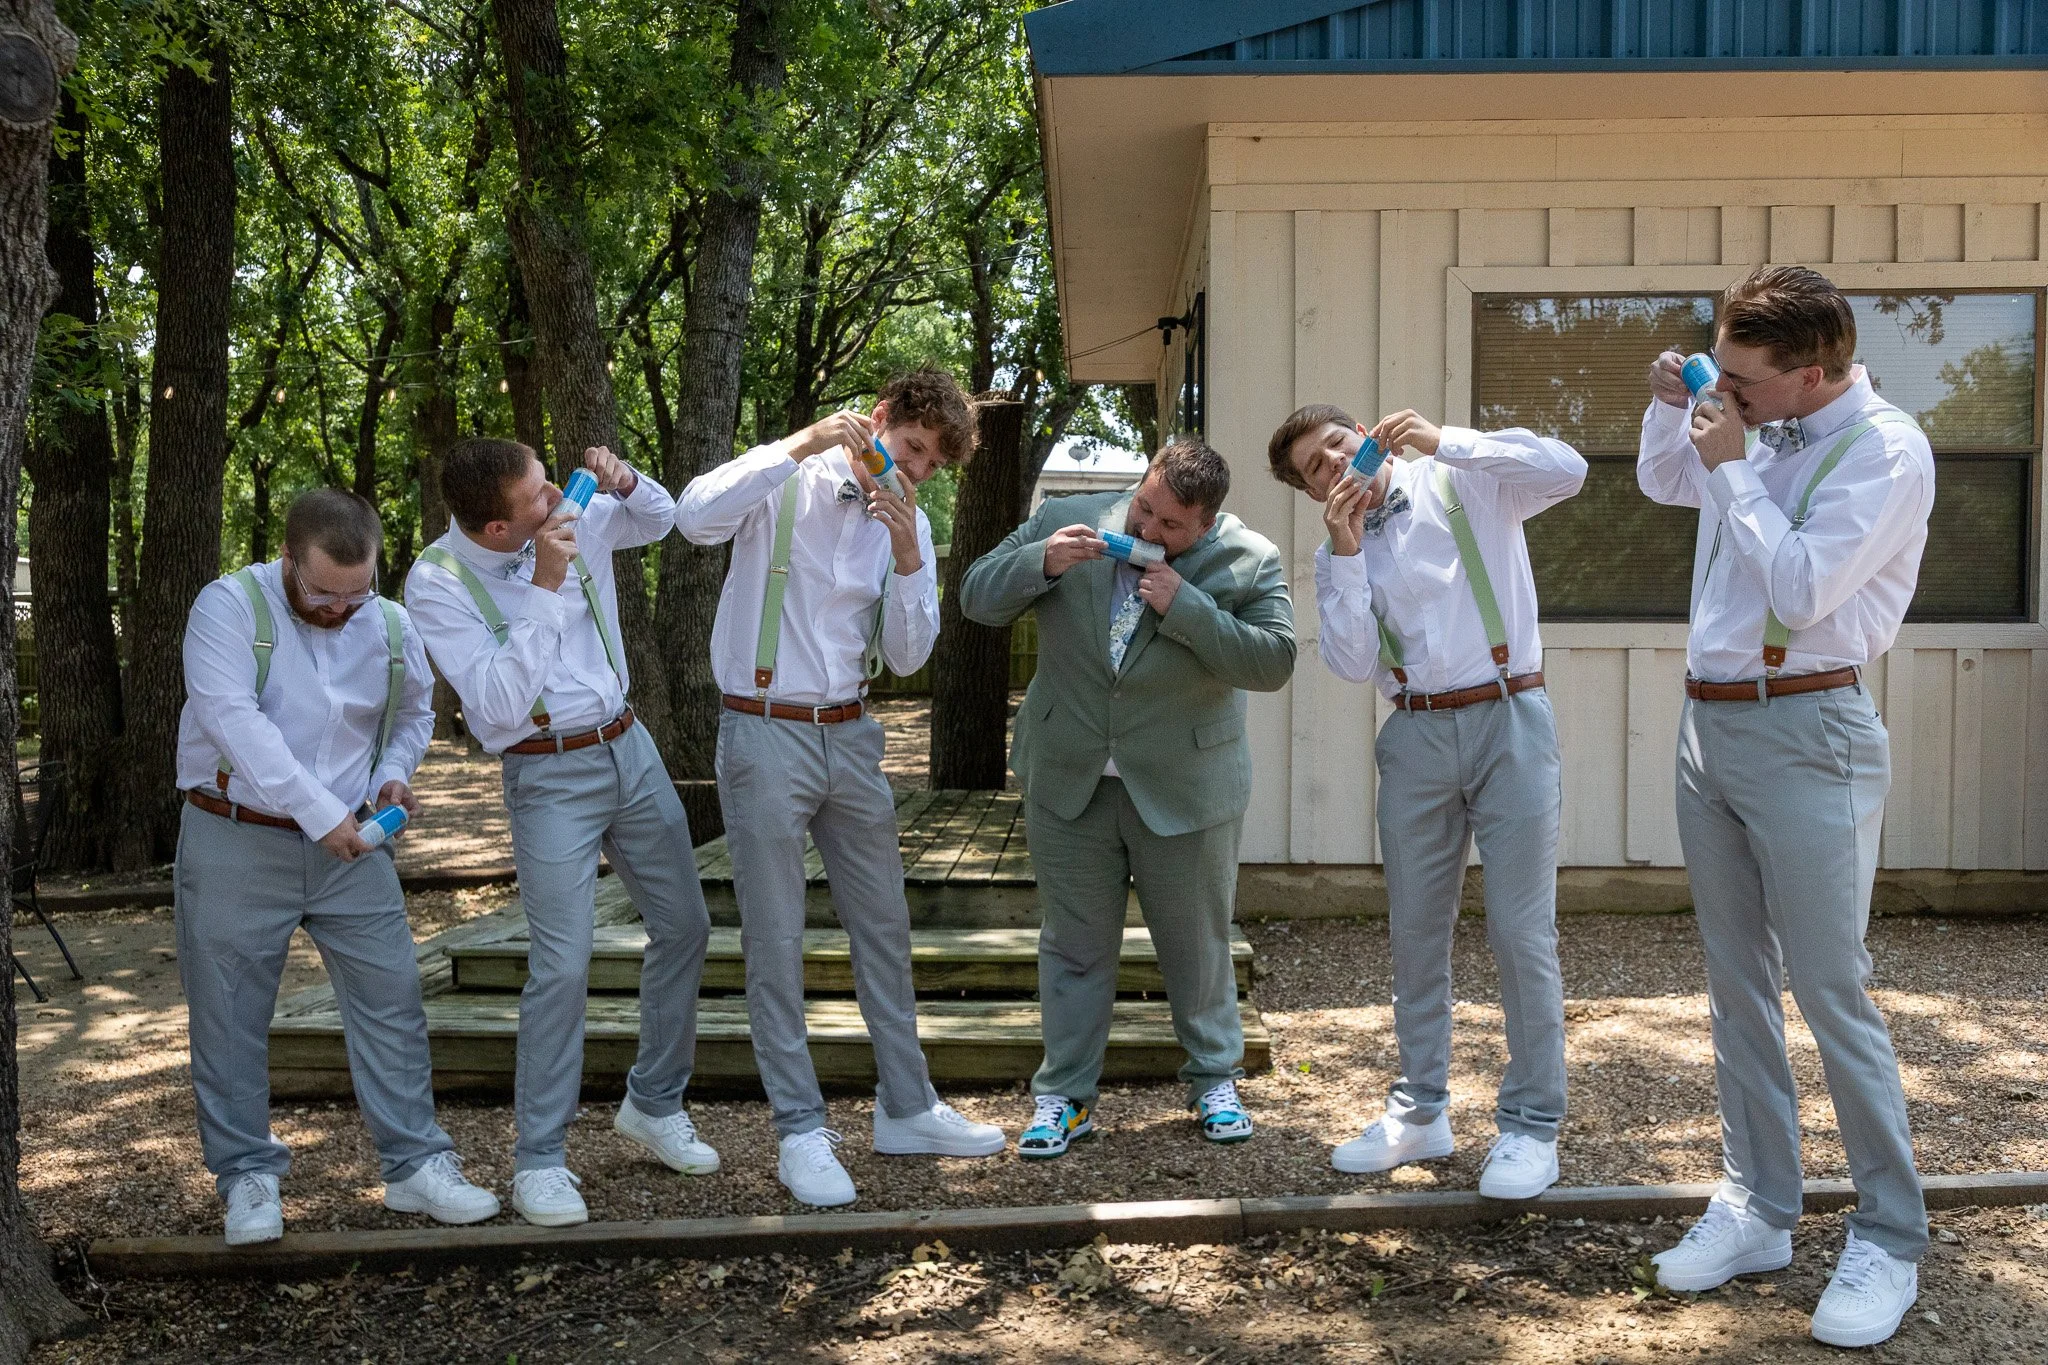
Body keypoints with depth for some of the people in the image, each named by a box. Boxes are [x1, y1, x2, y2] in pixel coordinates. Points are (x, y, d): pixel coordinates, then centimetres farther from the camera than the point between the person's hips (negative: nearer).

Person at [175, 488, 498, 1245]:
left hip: (352, 846, 4)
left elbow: (414, 711, 21)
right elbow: (233, 720, -23)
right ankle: (248, 1177, 19)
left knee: (392, 1000, 2)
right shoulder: (230, 607, -12)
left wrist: (393, 772, 0)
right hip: (237, 843, -3)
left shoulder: (390, 626, 4)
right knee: (230, 1017, 4)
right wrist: (319, 813, -26)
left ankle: (416, 1164, 12)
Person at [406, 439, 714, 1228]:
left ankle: (654, 1105, 30)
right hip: (549, 775, -6)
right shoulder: (437, 583, -16)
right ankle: (540, 1160, 3)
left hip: (630, 747, 6)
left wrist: (625, 482, -6)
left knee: (684, 927, 12)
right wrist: (545, 588, -28)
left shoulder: (581, 517, -3)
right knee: (562, 965, -12)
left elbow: (660, 520, 18)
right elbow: (499, 707, -24)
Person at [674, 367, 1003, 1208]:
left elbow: (906, 657, 2)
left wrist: (908, 557, -13)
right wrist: (803, 443, -28)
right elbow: (697, 518, -26)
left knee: (883, 924, 11)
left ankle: (905, 1108, 24)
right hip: (765, 735, -5)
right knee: (775, 941, 0)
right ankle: (800, 1132, 9)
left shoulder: (909, 524, 8)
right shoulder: (789, 484, -6)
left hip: (850, 736, 6)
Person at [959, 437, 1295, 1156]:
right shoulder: (1064, 522, -3)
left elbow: (1273, 661, -17)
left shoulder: (1249, 560, -7)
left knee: (1198, 944, 12)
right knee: (1074, 946, 9)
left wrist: (1184, 606, -25)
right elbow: (977, 597, -1)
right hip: (1068, 780, 1)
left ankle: (1213, 1078, 33)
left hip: (1185, 789, -1)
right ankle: (1064, 1095, 21)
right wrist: (1041, 563, -21)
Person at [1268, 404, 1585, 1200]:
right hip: (1416, 736, 4)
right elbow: (1353, 664, -1)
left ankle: (1531, 1125, 7)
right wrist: (1346, 553, -7)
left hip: (1509, 719, -4)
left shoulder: (1466, 485, 3)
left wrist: (1443, 441, -17)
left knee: (1521, 931, -4)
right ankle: (1420, 1112, 23)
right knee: (1416, 931, 10)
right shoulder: (1338, 555, 12)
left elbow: (1566, 470, -14)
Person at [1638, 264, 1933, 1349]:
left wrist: (1733, 466, -12)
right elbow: (1660, 484, 28)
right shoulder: (1759, 433, 9)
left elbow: (1801, 591, -21)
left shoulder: (1884, 450, -12)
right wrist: (1667, 405, 8)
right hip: (1707, 725, 8)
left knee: (1830, 993, -4)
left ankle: (1888, 1241, 9)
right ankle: (1757, 1209, 22)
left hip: (1803, 735, -7)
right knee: (1736, 983, 12)